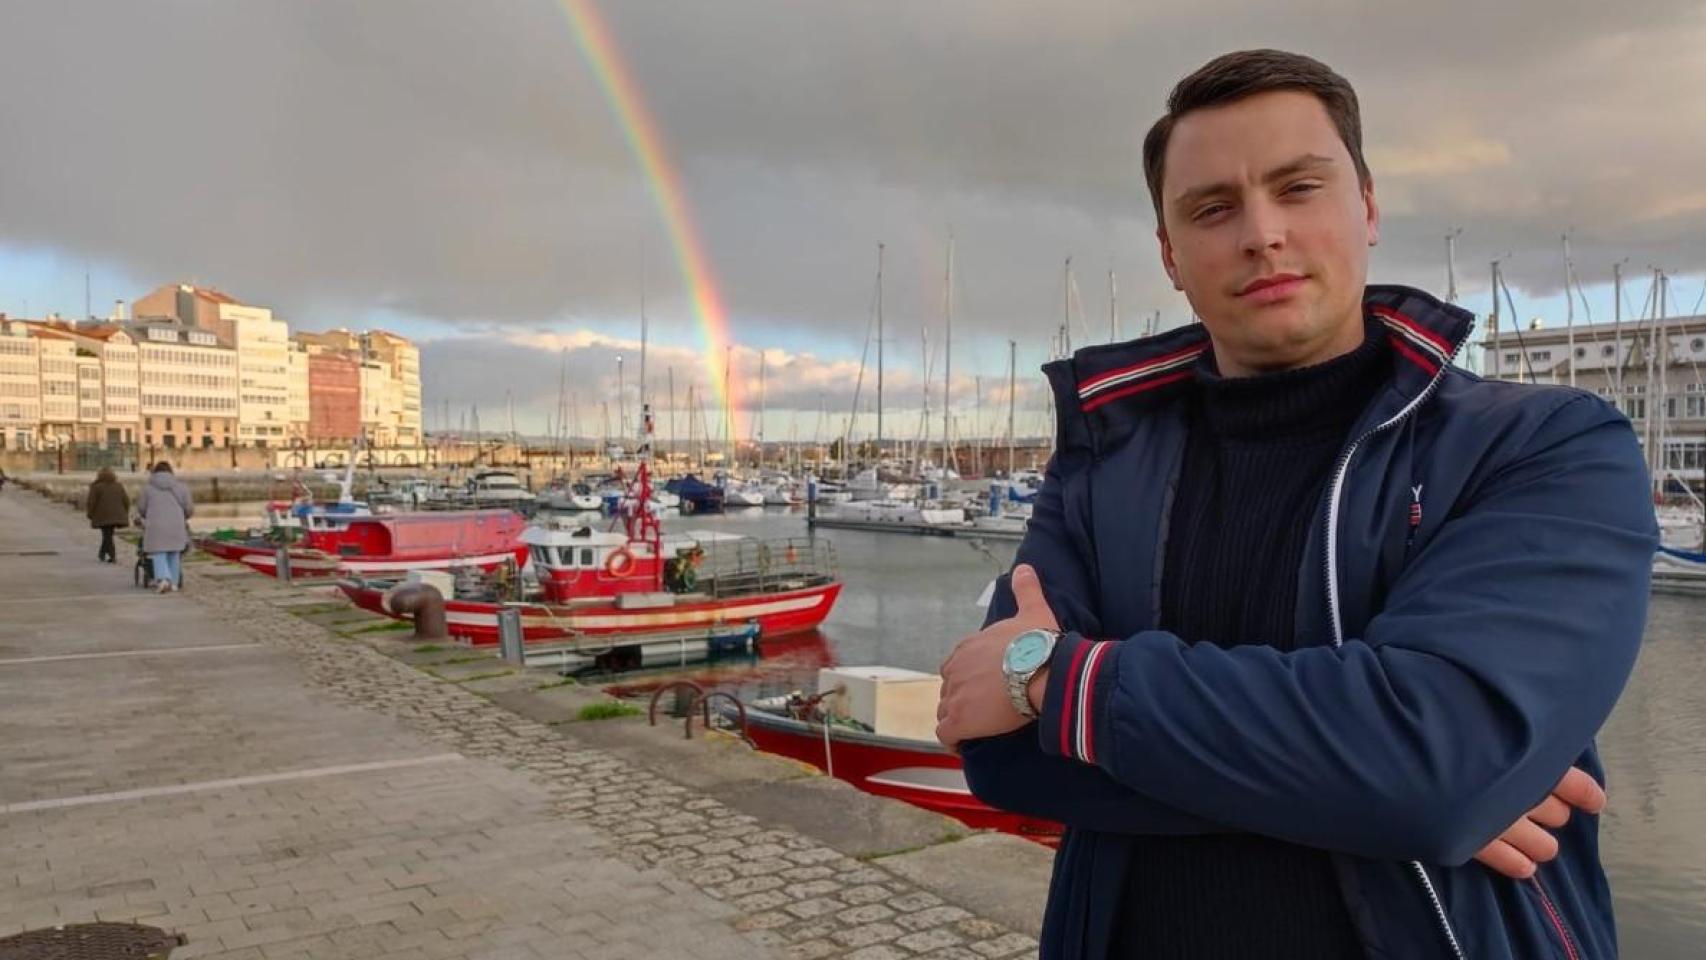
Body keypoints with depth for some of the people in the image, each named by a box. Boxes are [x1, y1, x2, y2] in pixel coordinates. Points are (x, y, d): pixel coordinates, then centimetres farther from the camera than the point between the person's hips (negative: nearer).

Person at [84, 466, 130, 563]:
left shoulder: (96, 486, -5)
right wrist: (124, 514, 16)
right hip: (116, 516, 4)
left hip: (103, 516, -4)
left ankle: (112, 556, -11)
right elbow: (126, 501, 7)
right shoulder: (119, 486, 8)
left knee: (107, 536, -1)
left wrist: (90, 514, 4)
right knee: (108, 535, 17)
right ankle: (102, 555, 26)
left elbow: (91, 502, -8)